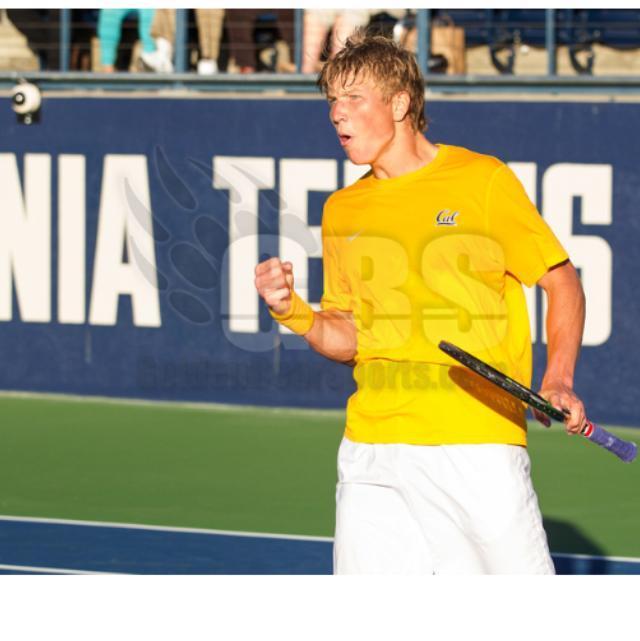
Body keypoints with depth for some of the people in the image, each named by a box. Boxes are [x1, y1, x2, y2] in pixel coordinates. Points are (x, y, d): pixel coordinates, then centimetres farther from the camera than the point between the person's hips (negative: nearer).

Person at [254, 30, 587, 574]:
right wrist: (293, 312, -3)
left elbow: (563, 283, 3)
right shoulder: (343, 210, 14)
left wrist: (559, 383, -11)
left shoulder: (483, 180, 0)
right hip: (372, 443, 5)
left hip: (478, 438, -4)